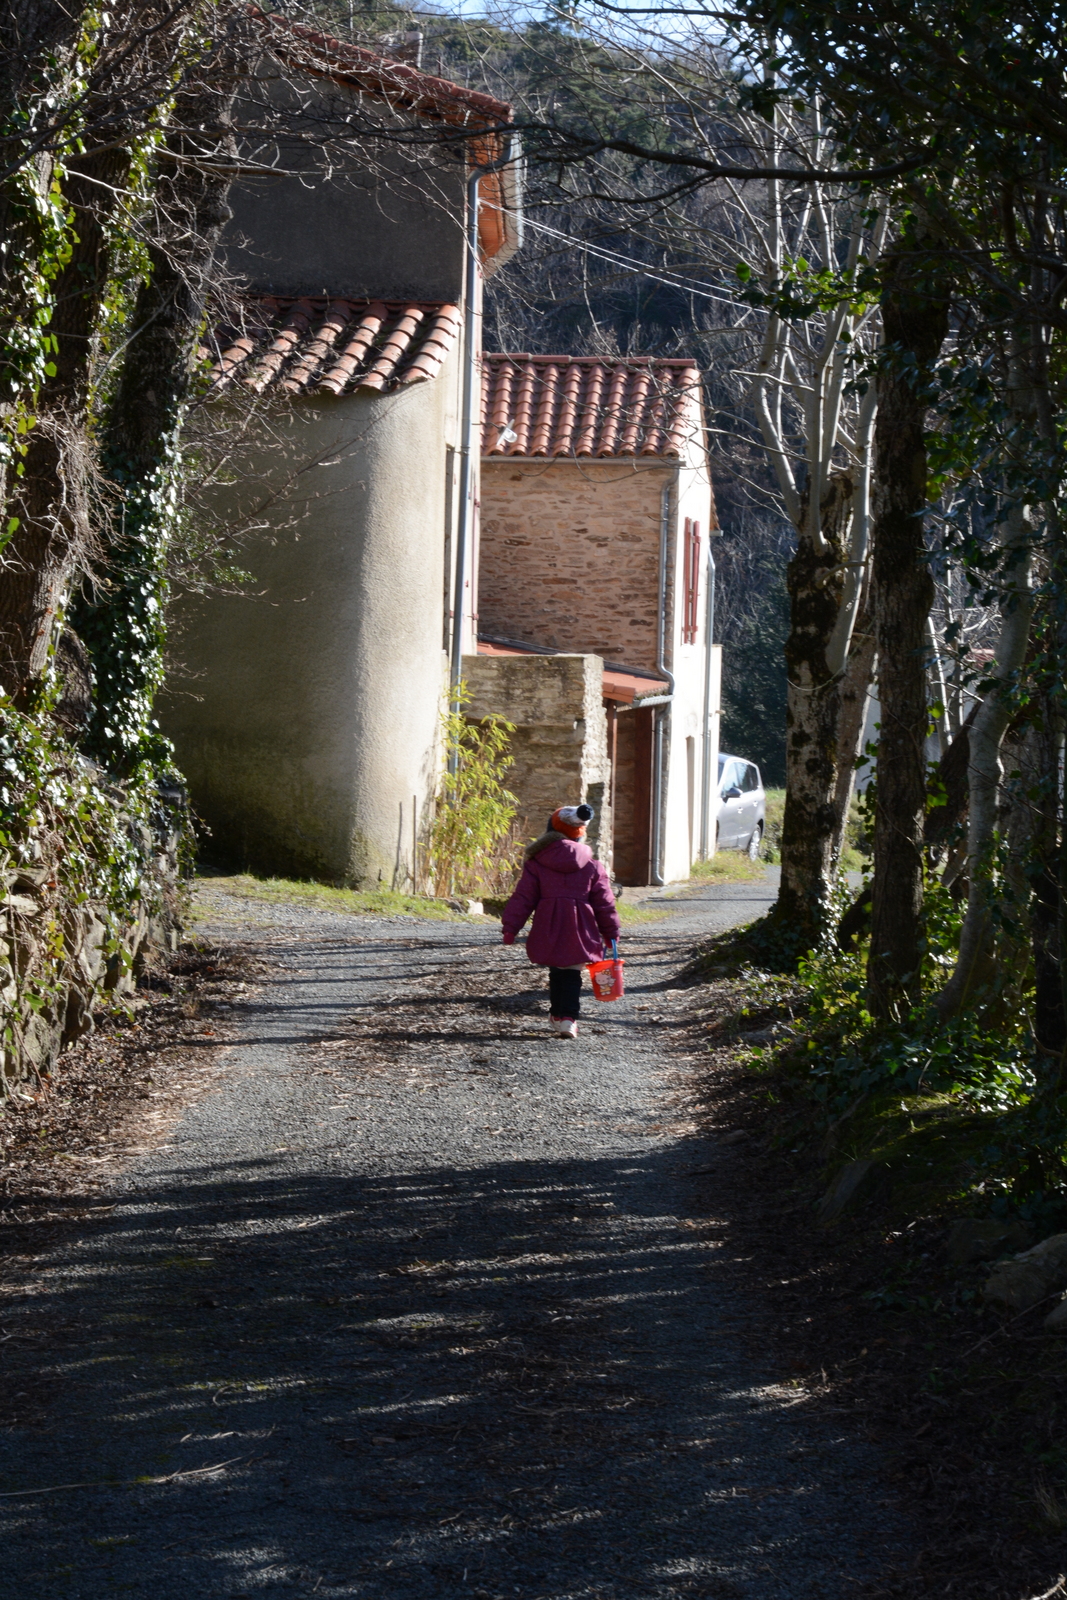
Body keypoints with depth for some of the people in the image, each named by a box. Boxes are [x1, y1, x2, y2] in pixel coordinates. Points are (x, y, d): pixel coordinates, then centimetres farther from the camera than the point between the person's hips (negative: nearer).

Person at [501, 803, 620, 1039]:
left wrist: (510, 926, 3)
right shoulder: (592, 865, 5)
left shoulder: (536, 862, 2)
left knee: (556, 972, 16)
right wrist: (611, 932, 16)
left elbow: (523, 898, -1)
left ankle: (557, 1015, 22)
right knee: (572, 974, 3)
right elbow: (604, 902, 7)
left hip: (548, 929, 0)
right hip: (579, 930, 0)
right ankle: (568, 1017, -12)